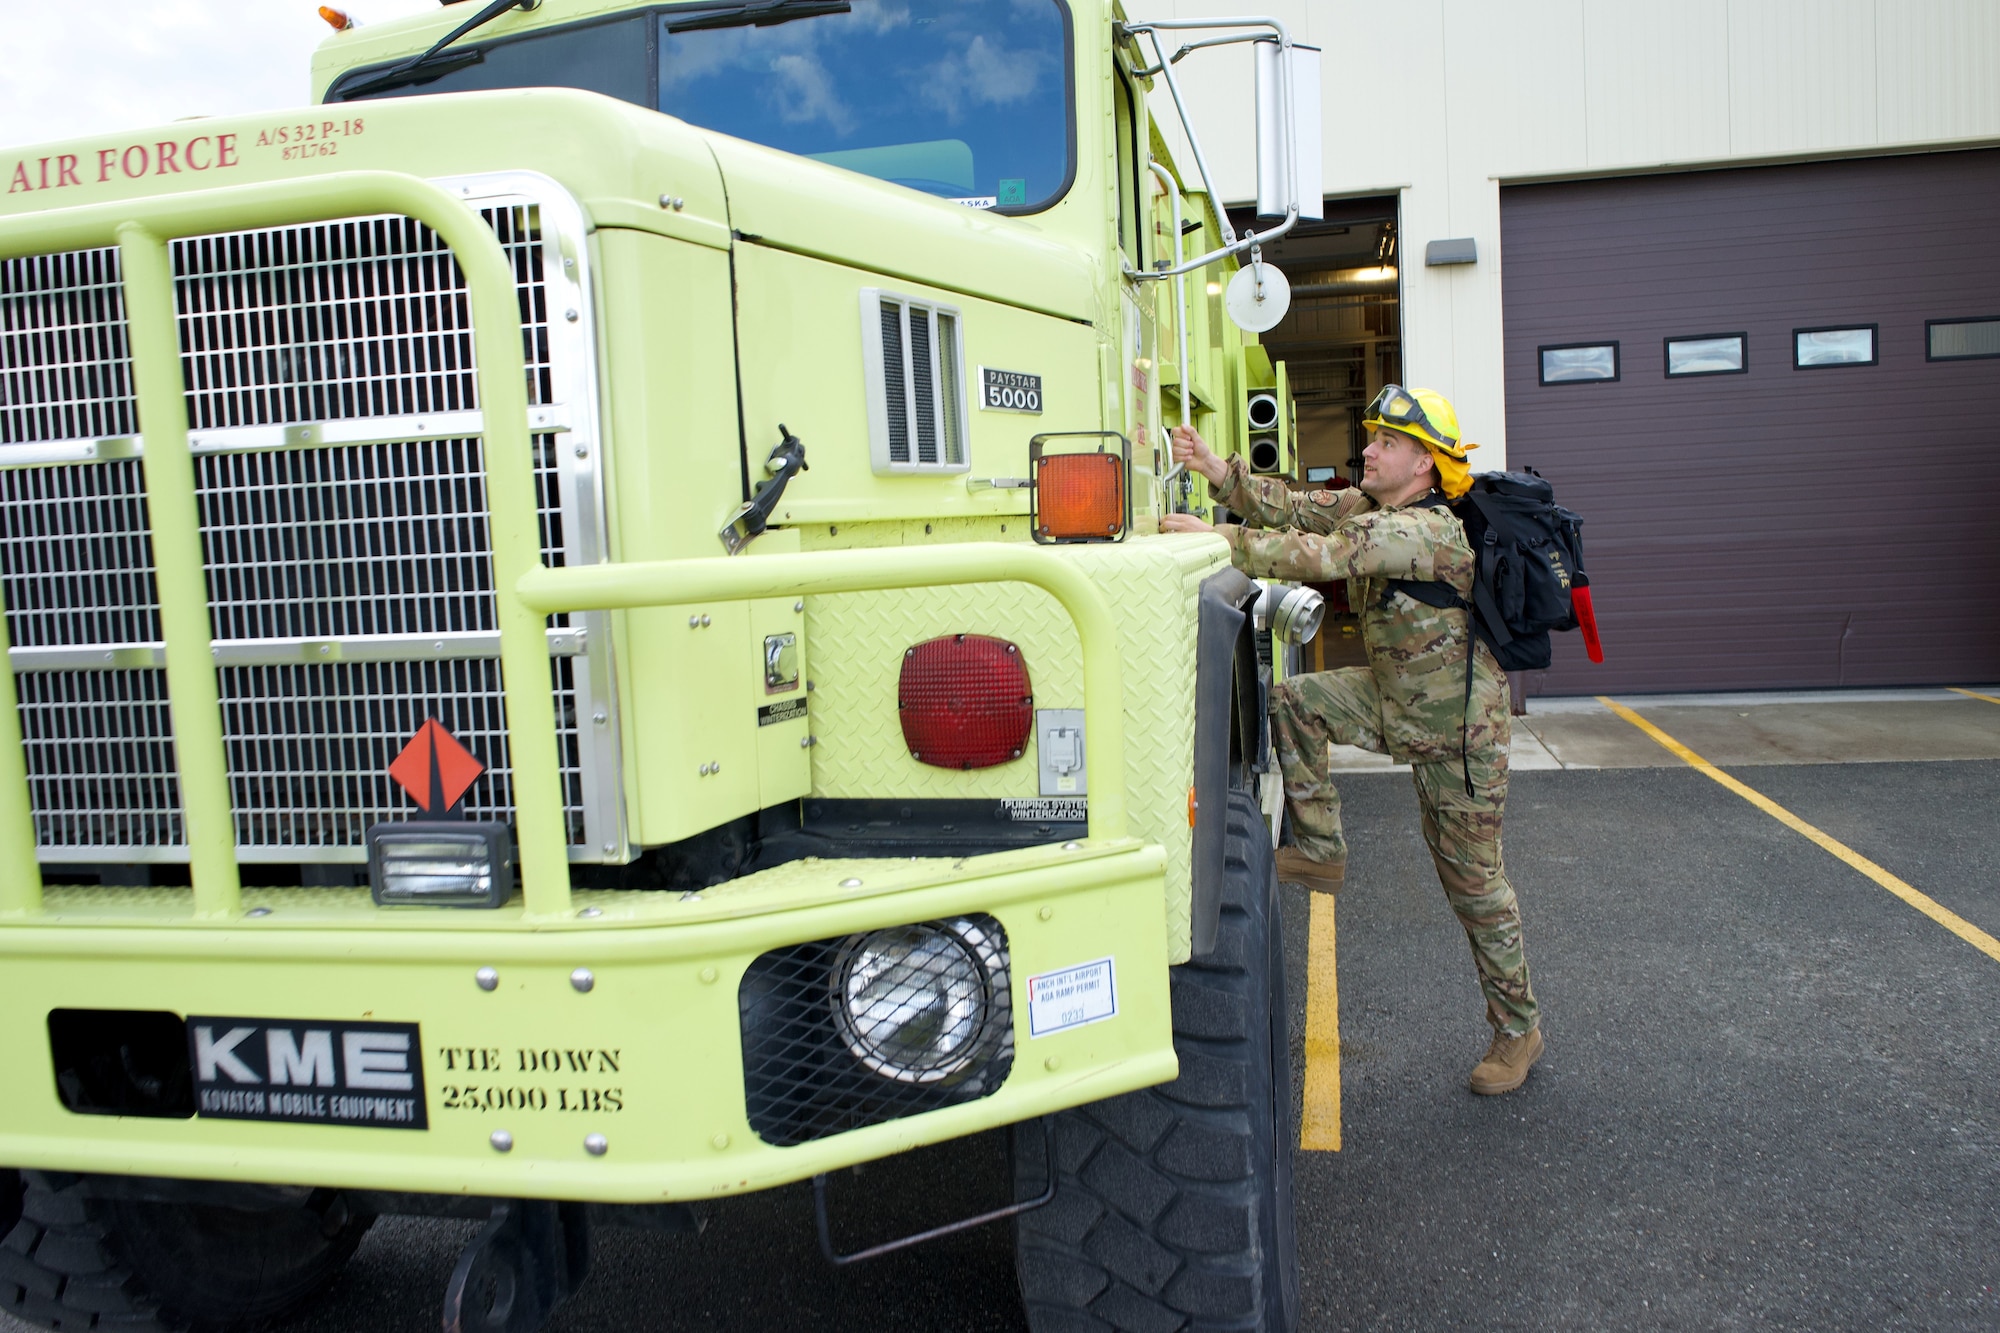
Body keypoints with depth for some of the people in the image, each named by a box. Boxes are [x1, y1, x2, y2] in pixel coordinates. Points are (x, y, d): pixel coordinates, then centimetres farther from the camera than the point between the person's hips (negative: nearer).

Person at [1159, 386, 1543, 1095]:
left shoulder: (1426, 531, -28)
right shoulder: (1365, 507, 0)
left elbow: (1323, 557, -38)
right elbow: (1296, 509, -8)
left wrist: (1219, 540, -38)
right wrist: (1218, 471, -20)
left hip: (1458, 728, -8)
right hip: (1392, 698, 8)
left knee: (1474, 882, 2)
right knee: (1293, 703, -6)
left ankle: (1518, 1027, 21)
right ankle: (1321, 851, 6)